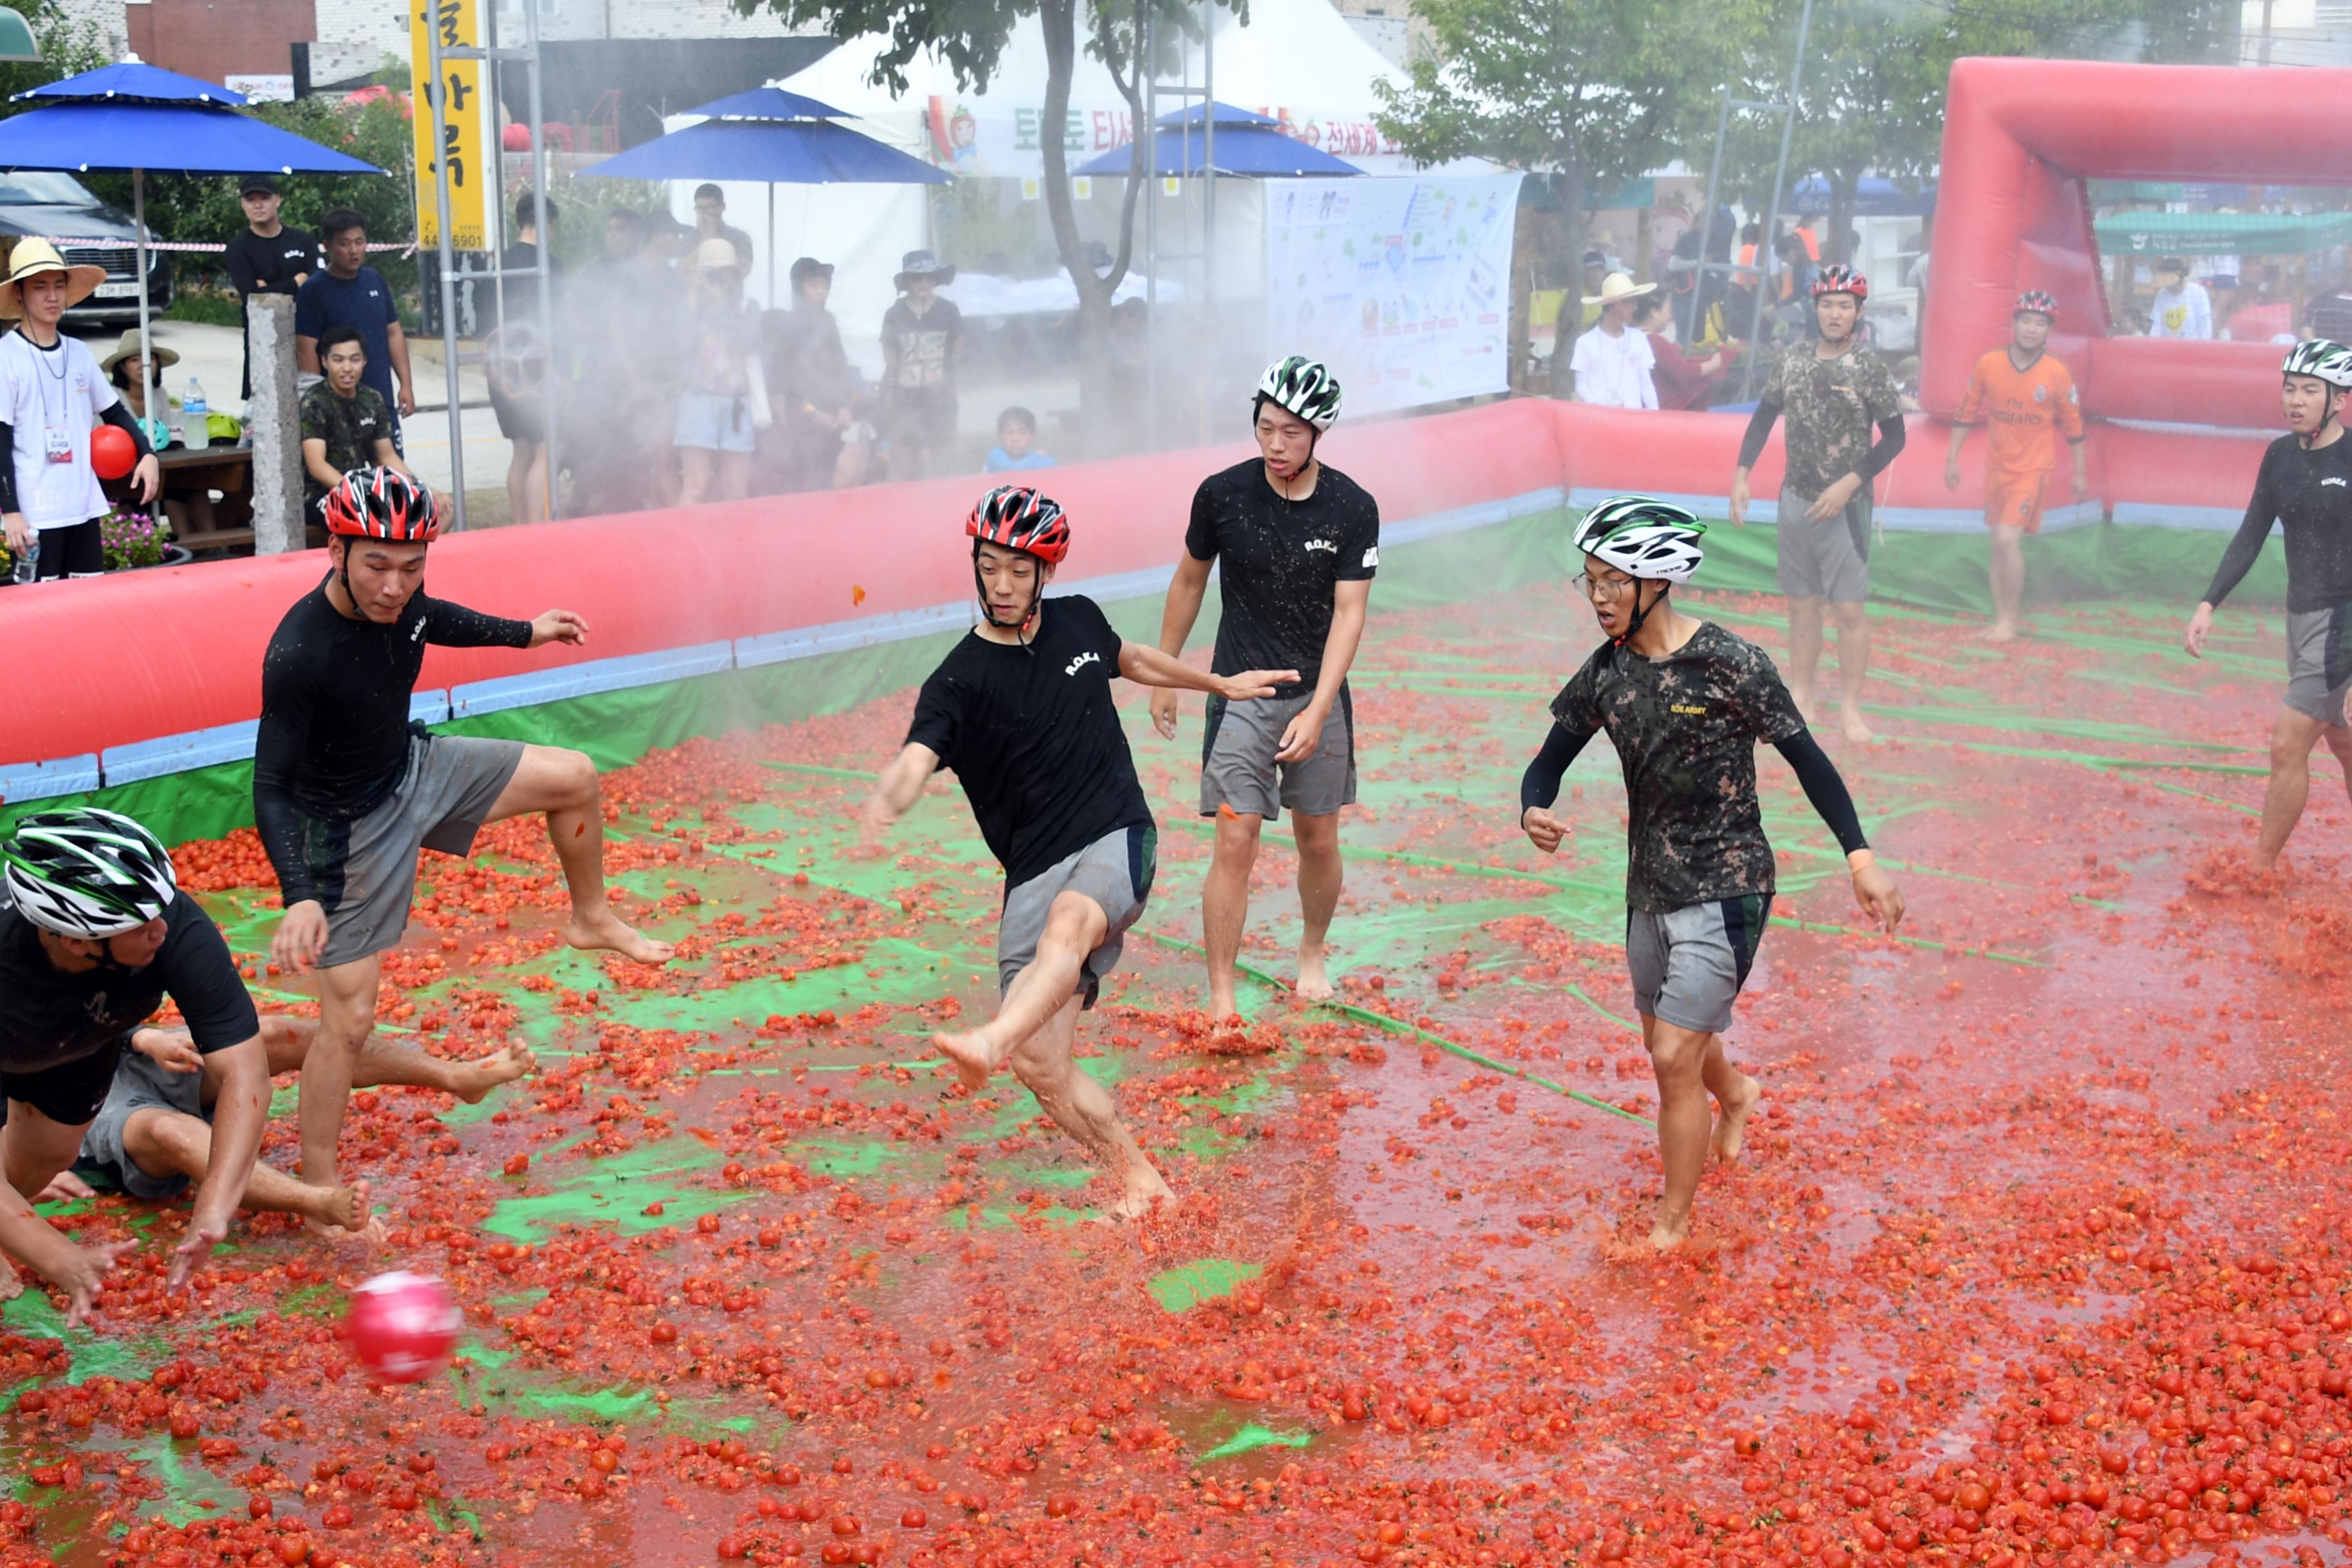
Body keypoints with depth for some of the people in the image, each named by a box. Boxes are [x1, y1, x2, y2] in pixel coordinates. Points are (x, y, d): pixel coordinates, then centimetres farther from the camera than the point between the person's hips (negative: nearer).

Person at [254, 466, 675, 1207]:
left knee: (574, 778, 10)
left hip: (414, 769, 7)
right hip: (350, 830, -7)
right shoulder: (299, 653, -35)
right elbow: (271, 787, -30)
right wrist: (299, 897, -41)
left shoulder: (400, 596, -14)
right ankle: (319, 1187, 10)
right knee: (348, 1019, -6)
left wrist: (524, 633, 26)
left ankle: (591, 919, 35)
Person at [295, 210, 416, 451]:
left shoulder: (375, 281, 10)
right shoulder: (313, 291, -7)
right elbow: (306, 350, -10)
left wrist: (406, 385, 9)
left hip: (382, 399, 6)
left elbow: (394, 334, 15)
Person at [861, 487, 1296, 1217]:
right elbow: (916, 759, -23)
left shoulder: (1078, 620, 7)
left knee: (1069, 919, -36)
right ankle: (1133, 1175, 9)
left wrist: (1222, 683, 43)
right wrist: (886, 802, -47)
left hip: (1119, 840, 0)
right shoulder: (959, 680, -5)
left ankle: (990, 1042, -60)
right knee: (1041, 1062, -9)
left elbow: (1130, 658, 31)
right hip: (1034, 873, 0)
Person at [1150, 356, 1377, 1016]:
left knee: (1319, 842, 11)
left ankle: (1312, 953, 38)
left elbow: (1348, 613, -10)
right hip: (1240, 694, -1)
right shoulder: (1222, 493, -8)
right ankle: (1221, 998, -2)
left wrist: (1316, 712, -19)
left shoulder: (1353, 509, -9)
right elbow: (1190, 580, 6)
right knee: (1235, 843, -8)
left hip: (1318, 695, 1)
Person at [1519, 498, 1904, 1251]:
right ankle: (1736, 1096, 58)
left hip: (1725, 890, -6)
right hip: (1649, 888, 6)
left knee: (1675, 1058, -9)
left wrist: (1861, 859, -15)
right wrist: (1533, 813, -19)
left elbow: (1806, 759, -11)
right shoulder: (1605, 672, -2)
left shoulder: (1730, 664, -17)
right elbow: (1550, 761, 4)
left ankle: (1671, 1230, 7)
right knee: (1672, 1043, 23)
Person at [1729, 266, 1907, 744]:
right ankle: (1801, 695, 20)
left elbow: (1894, 437, -5)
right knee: (1801, 602, 11)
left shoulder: (1870, 369, -7)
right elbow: (1764, 416, 12)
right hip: (1795, 499, 4)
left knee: (1849, 606, -4)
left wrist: (1848, 484, -14)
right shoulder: (1792, 359, 3)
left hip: (1846, 504, -4)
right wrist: (1742, 474, 2)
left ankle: (1850, 707, 4)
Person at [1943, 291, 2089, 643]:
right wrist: (1952, 458, 5)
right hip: (1996, 467, 4)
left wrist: (2080, 474, 3)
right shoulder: (1988, 364, -4)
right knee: (1999, 545, 10)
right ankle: (2000, 620, 20)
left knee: (2008, 540, -16)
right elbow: (1967, 413, 6)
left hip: (2032, 469, -4)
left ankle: (2009, 621, -5)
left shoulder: (2057, 373, -9)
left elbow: (2073, 426, 0)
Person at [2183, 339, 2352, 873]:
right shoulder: (2281, 456, 6)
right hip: (2303, 614, 7)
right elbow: (2251, 536, 10)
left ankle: (2260, 873, 0)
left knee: (2287, 748, -8)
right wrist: (2208, 604, 3)